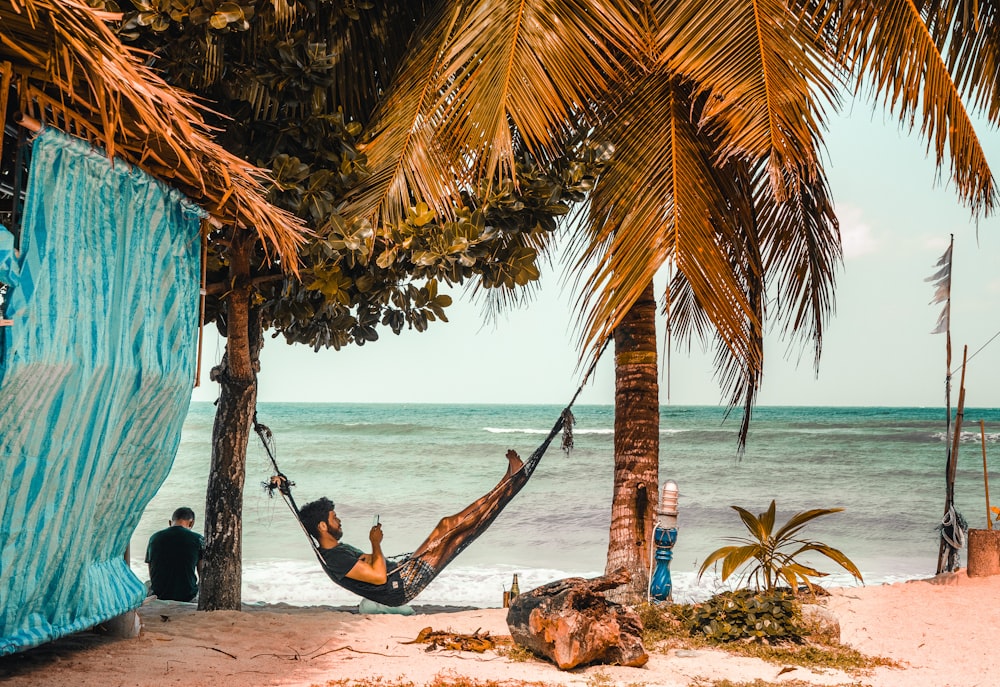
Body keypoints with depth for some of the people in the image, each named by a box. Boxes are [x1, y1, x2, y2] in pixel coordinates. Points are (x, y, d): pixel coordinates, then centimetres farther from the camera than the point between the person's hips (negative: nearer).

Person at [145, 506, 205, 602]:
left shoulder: (154, 538, 3)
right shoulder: (198, 539, -7)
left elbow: (151, 576, 12)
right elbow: (202, 575, 3)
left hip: (158, 595, 2)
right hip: (187, 597, -2)